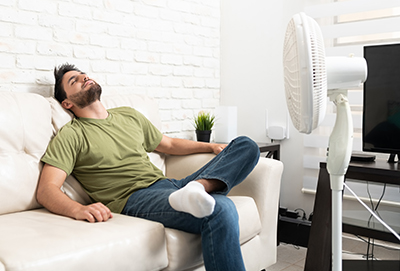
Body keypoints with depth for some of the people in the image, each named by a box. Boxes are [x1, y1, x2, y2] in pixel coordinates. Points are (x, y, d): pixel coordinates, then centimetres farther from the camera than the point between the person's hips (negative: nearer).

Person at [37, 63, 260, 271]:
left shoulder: (129, 116, 25)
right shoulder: (71, 136, 5)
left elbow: (168, 144, 35)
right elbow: (46, 189, -6)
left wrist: (210, 146, 23)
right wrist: (78, 210, -28)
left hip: (167, 185, 8)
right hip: (134, 199, -7)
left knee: (246, 145, -4)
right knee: (221, 210, -34)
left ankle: (196, 188, -28)